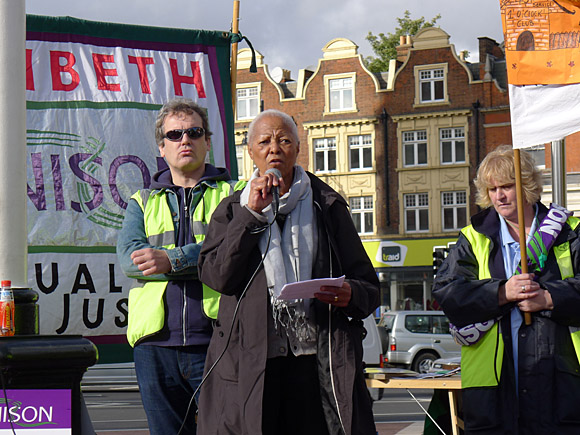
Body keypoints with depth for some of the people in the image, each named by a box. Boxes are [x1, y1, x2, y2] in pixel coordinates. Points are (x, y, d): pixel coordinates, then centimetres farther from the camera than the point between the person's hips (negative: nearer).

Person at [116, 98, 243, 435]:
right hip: (156, 346, 3)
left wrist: (172, 260, -19)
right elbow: (129, 256, 0)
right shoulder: (143, 202, 19)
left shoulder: (233, 194, 12)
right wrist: (200, 260, -11)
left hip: (217, 342, -2)